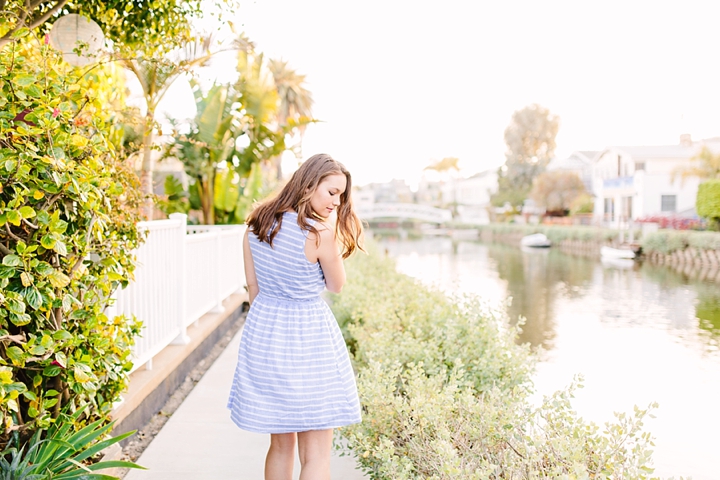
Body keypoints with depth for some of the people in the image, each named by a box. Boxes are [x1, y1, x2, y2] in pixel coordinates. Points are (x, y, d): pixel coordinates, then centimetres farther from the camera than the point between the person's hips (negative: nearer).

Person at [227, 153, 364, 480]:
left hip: (263, 330, 7)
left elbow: (252, 285, 8)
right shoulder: (320, 233, -19)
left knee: (281, 444, 20)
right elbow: (336, 286, -3)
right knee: (316, 453, 4)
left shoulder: (257, 223, 1)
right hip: (308, 335, -7)